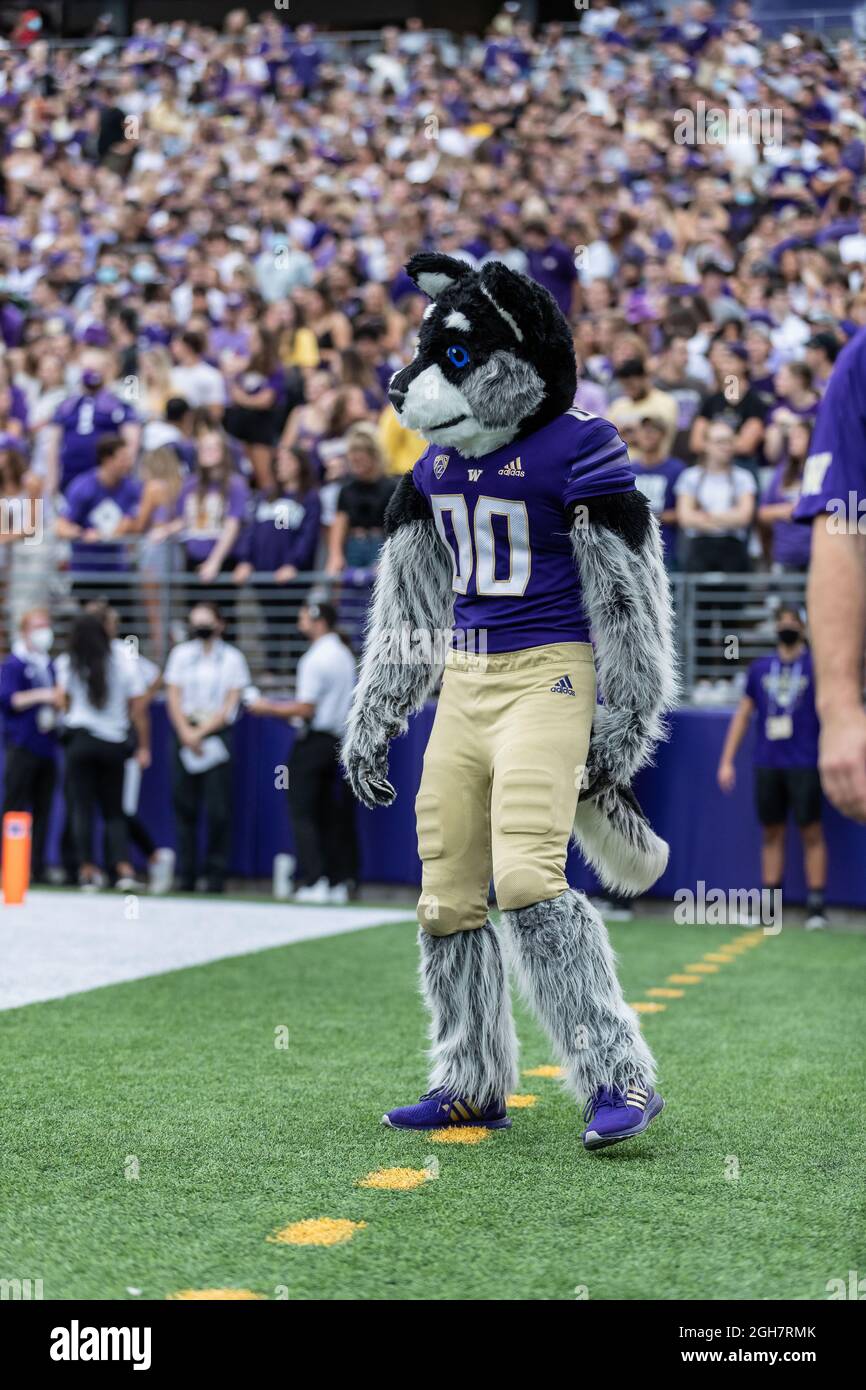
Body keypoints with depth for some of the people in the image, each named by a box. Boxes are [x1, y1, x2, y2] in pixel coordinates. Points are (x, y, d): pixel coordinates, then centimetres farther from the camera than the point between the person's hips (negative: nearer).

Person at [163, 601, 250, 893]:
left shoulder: (233, 658, 4)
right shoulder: (180, 654, 11)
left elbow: (230, 705, -1)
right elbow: (173, 697, 6)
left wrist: (201, 732, -9)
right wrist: (186, 732, -8)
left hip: (217, 735, -2)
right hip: (185, 733, 2)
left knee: (218, 809, -6)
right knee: (184, 805, 1)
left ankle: (216, 875, -3)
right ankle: (185, 876, 5)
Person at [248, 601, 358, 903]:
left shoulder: (315, 659, -15)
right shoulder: (344, 655, 13)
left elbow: (305, 709, -18)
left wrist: (270, 708, -7)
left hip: (313, 741, -9)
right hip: (336, 739, 9)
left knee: (302, 812, -6)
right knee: (328, 813, 11)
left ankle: (314, 881, -13)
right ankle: (338, 882, 10)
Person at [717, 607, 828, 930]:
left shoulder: (816, 667, 4)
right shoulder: (760, 669, 13)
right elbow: (742, 715, 16)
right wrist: (726, 761, 12)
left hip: (804, 764, -3)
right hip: (766, 764, 3)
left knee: (811, 832, -6)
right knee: (771, 834, 6)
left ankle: (816, 906, -4)